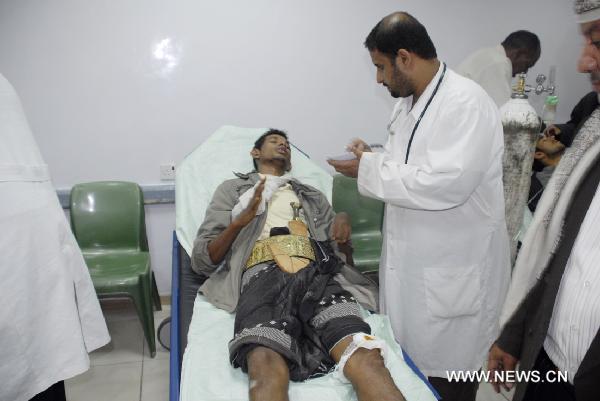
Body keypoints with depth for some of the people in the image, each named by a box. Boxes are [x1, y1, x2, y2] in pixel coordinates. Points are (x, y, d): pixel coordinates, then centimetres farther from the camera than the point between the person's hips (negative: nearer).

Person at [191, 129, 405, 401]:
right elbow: (201, 261, 17)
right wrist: (240, 221, 0)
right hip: (263, 278, -2)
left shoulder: (312, 195, 36)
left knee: (366, 358, -30)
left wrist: (343, 221, 8)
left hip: (316, 275, 3)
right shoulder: (233, 188, 28)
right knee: (268, 369, -37)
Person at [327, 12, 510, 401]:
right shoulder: (409, 101, 10)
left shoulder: (466, 102, -19)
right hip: (410, 261, 9)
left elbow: (447, 183, -30)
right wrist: (375, 158, 1)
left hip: (453, 271, -8)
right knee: (409, 362, 22)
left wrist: (372, 170, -21)